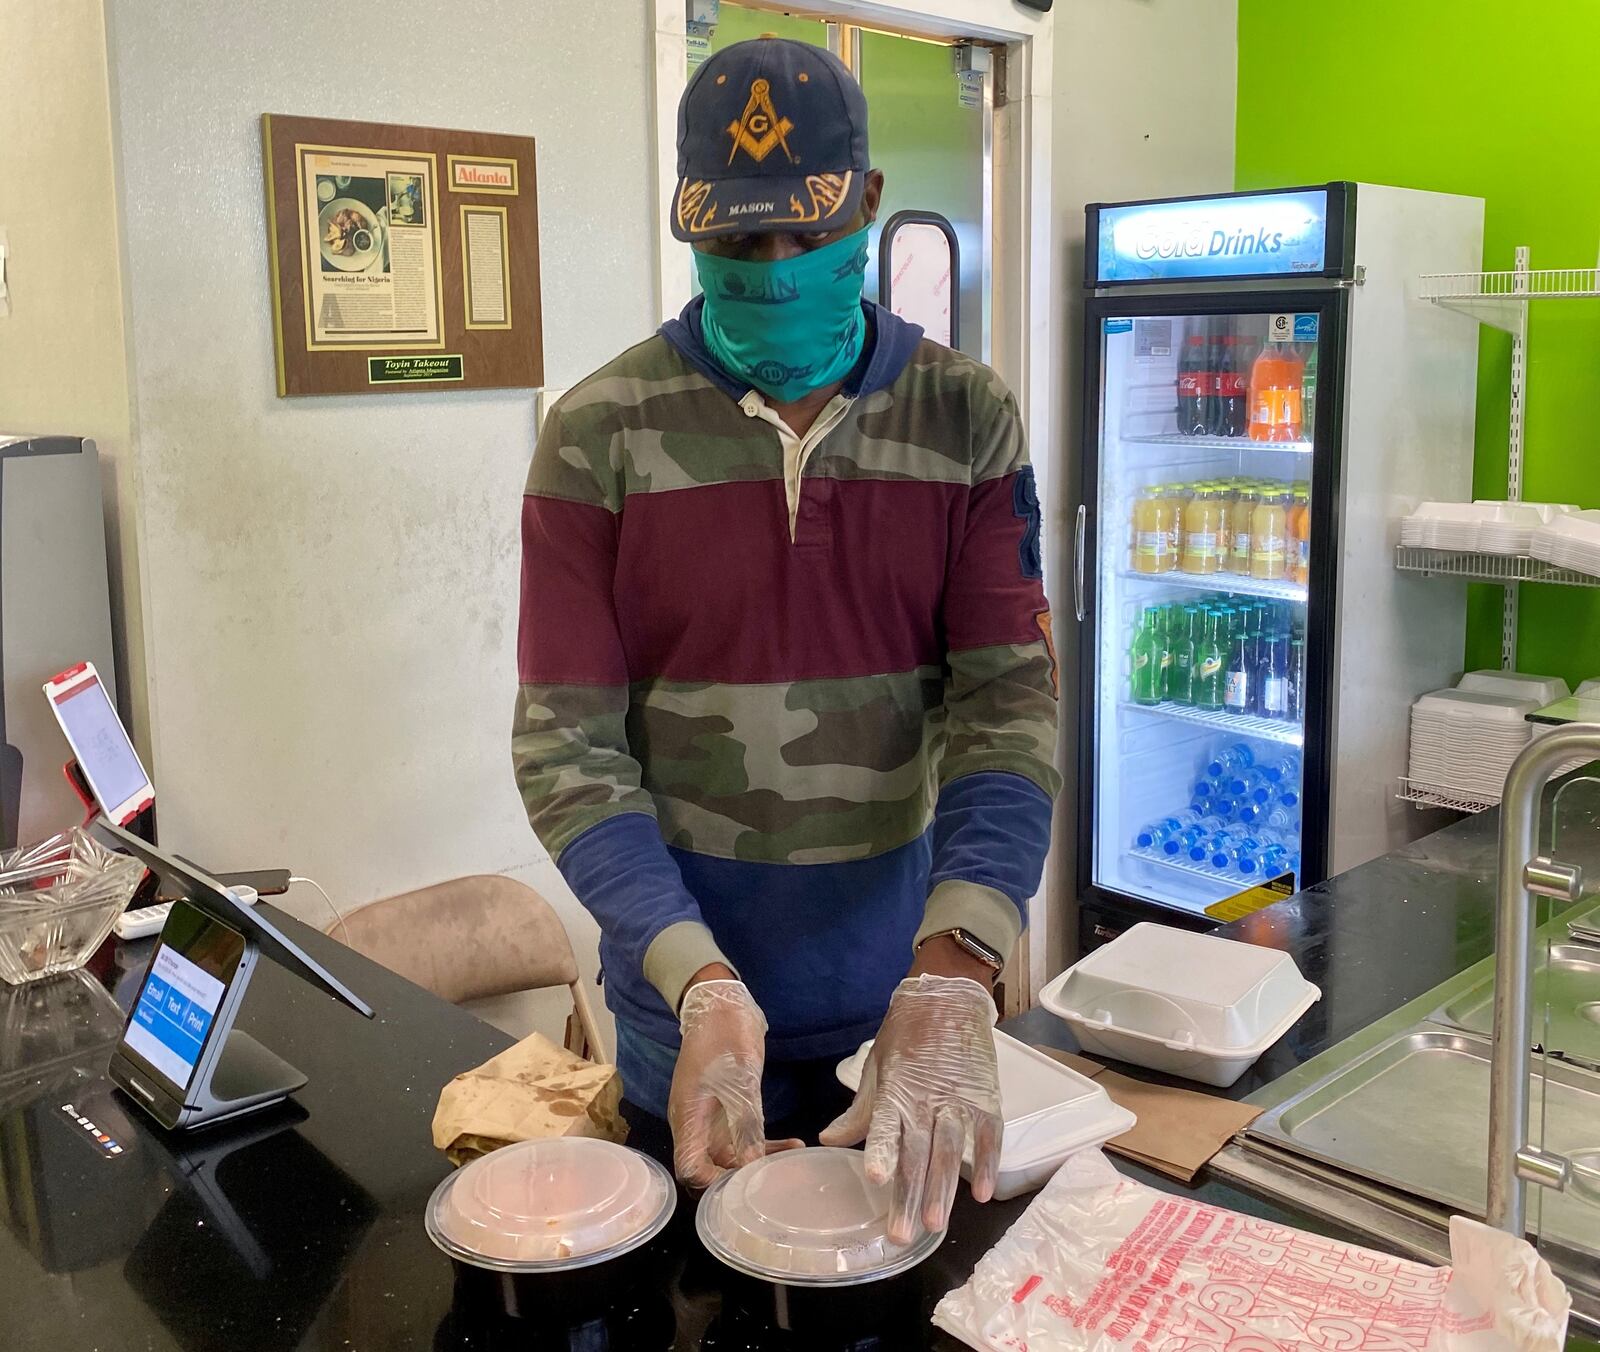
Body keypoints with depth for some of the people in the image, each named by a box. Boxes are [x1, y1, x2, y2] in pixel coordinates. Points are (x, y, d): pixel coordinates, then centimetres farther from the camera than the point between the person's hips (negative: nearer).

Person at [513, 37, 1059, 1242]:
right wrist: (699, 985, -26)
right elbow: (568, 743, -11)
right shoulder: (599, 435, -8)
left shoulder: (970, 419, -4)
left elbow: (1009, 701, -13)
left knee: (917, 1239, 22)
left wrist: (954, 978, -27)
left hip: (908, 976, 1)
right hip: (692, 1000, -1)